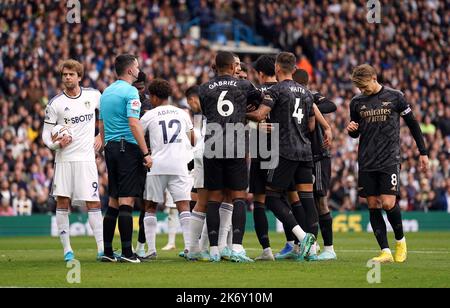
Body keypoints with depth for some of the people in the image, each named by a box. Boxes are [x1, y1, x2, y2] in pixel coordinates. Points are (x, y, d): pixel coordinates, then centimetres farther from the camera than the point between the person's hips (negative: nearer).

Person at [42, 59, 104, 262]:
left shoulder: (93, 95, 4)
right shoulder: (55, 103, -1)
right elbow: (46, 134, 1)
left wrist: (102, 135, 14)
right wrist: (56, 144, -19)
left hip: (86, 158, 0)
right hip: (63, 159, 0)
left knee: (93, 203, -3)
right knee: (62, 202, -3)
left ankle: (102, 249, -3)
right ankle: (67, 249, 3)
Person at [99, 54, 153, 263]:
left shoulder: (106, 92, 15)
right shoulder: (130, 92, -10)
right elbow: (134, 124, -18)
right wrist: (146, 153, -17)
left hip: (111, 148, 8)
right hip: (128, 148, -8)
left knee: (113, 202, 10)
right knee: (127, 202, -9)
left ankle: (107, 251, 8)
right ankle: (127, 252, -11)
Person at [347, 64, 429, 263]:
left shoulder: (395, 97, -1)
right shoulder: (357, 102, 8)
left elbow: (412, 124, 8)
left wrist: (423, 152, 8)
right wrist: (351, 129, -4)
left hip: (389, 160, -4)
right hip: (366, 162, 4)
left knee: (388, 203, -13)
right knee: (373, 206, -1)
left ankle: (400, 240, 12)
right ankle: (385, 252, 3)